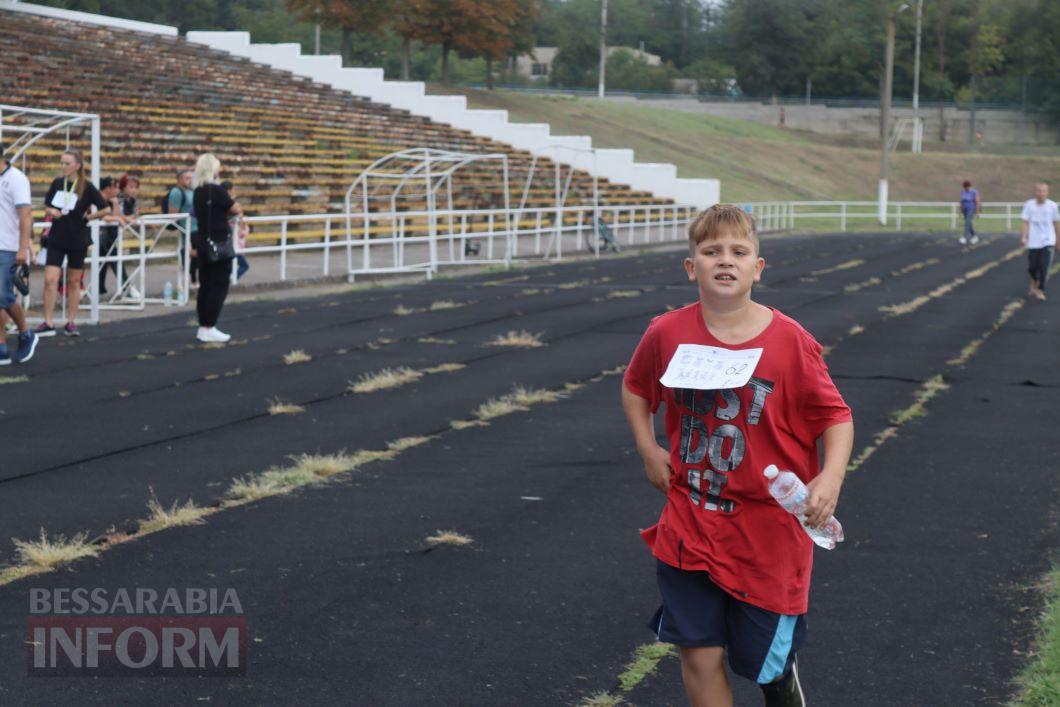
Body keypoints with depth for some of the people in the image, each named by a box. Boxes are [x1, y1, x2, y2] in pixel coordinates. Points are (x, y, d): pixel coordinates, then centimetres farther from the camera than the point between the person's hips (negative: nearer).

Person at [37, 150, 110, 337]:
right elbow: (47, 206, 14)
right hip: (56, 238, 2)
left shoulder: (86, 187, -7)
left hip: (78, 240, -2)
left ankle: (70, 323, 17)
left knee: (74, 281, 8)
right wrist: (51, 211, -7)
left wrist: (87, 217, -5)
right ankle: (48, 323, -3)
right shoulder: (57, 183, 3)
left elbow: (105, 209, -4)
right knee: (50, 279, -7)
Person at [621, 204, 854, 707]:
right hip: (690, 527, 2)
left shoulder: (790, 341, -13)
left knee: (768, 662, 9)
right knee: (699, 656, 3)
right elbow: (635, 387, 16)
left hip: (767, 529, -2)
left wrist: (831, 477, -22)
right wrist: (648, 449, 4)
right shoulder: (667, 334, -5)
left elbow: (836, 417, -6)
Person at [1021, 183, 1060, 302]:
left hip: (1048, 241, 0)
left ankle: (1041, 291, -5)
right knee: (1032, 267, 5)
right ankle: (1034, 281, 38)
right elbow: (1026, 222, -7)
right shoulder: (1029, 205, -5)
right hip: (1033, 242, 0)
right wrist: (1024, 237, -20)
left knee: (1045, 267, -13)